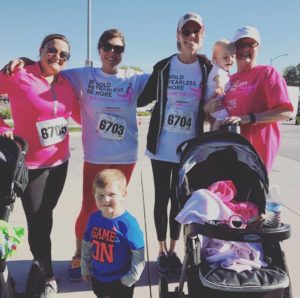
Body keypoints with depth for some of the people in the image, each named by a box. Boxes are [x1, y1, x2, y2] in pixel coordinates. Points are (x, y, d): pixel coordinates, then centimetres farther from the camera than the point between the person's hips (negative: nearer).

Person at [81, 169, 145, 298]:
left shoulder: (128, 223, -25)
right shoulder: (94, 218, -9)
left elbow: (139, 254, -19)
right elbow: (87, 244, 6)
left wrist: (131, 278, -15)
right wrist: (85, 268, 11)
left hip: (120, 281, -5)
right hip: (98, 278, 5)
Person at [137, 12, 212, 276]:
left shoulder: (207, 68, 0)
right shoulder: (163, 67, -1)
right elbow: (144, 98, 6)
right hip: (162, 145, 0)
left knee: (179, 199, 12)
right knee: (162, 198, 8)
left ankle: (173, 250, 28)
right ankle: (162, 251, 24)